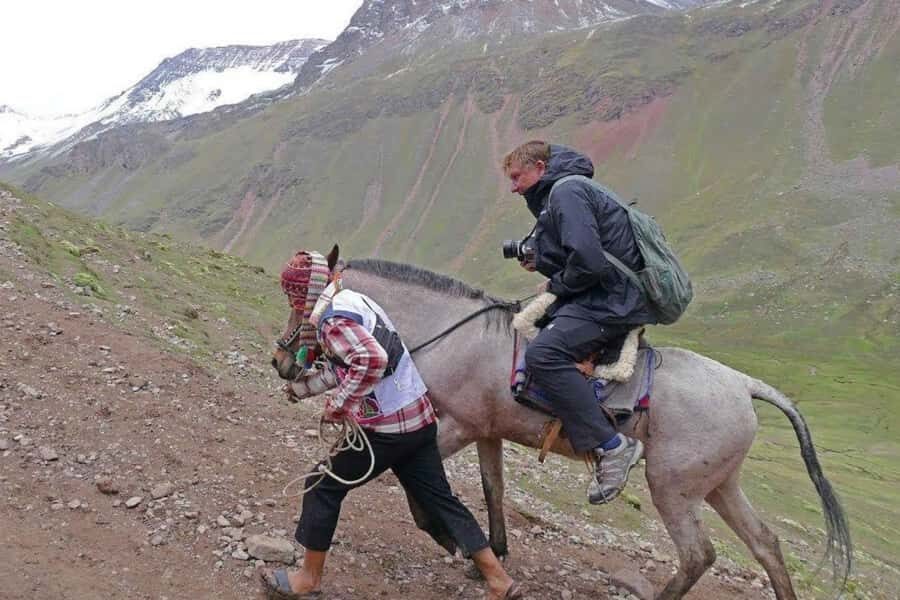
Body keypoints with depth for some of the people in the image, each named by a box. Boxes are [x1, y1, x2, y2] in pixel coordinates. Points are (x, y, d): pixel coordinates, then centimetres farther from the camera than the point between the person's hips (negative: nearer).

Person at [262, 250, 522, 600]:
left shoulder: (332, 317, -15)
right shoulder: (354, 300, 14)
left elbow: (372, 360, -31)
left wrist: (338, 404, -19)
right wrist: (303, 387, 31)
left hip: (388, 428, -9)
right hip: (420, 418, 9)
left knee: (323, 488, 8)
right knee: (439, 498, 14)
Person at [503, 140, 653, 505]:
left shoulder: (566, 191, -11)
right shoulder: (556, 195, 22)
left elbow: (589, 261, -24)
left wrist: (556, 284, -7)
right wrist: (541, 262, 12)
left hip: (613, 300, -12)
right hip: (600, 296, 12)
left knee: (543, 353, -28)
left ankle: (612, 447, -26)